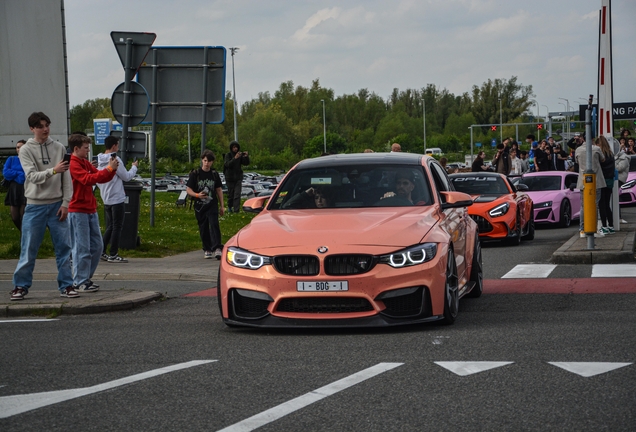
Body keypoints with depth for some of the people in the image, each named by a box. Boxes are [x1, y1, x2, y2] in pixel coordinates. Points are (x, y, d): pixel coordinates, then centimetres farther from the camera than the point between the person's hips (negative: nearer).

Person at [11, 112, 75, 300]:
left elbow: (66, 178, 5)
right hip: (35, 205, -2)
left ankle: (66, 285, 8)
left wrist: (65, 203, -3)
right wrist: (53, 170, -29)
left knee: (63, 247, 1)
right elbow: (32, 176, -13)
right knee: (28, 249, 0)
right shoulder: (26, 150, -2)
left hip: (57, 205, 2)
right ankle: (21, 286, 9)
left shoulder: (59, 148, 6)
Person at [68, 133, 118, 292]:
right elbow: (88, 179, -24)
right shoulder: (73, 164, -11)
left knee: (97, 246, 10)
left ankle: (85, 278, 19)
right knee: (82, 248, -5)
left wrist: (112, 169, -5)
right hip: (78, 211, -9)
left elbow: (101, 178, 13)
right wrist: (108, 169, -23)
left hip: (91, 210, 9)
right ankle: (80, 282, 1)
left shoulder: (86, 163, 17)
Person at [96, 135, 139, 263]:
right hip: (117, 199, -8)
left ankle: (101, 251, 10)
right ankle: (113, 255, 3)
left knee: (110, 227, 16)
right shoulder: (115, 160, -17)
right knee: (117, 227, 1)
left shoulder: (99, 160, 8)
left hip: (106, 199, 8)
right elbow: (126, 177, -11)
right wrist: (134, 167, 5)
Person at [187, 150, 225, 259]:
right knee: (203, 228, 6)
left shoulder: (214, 174, 6)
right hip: (199, 206, 0)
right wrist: (197, 195, -21)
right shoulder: (195, 174, -1)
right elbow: (188, 189, -1)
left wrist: (222, 206, 12)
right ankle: (207, 250, 17)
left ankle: (217, 248, -23)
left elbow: (219, 190, 14)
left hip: (212, 205, 0)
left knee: (214, 225, -15)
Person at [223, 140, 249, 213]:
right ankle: (229, 206, 32)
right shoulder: (228, 155, -7)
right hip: (230, 178, -2)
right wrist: (234, 158, -40)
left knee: (237, 194, -9)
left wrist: (246, 157, -24)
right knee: (230, 194, 8)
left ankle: (236, 210, -11)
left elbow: (246, 163, -4)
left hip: (238, 178, 2)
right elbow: (227, 164, -24)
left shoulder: (240, 155, 3)